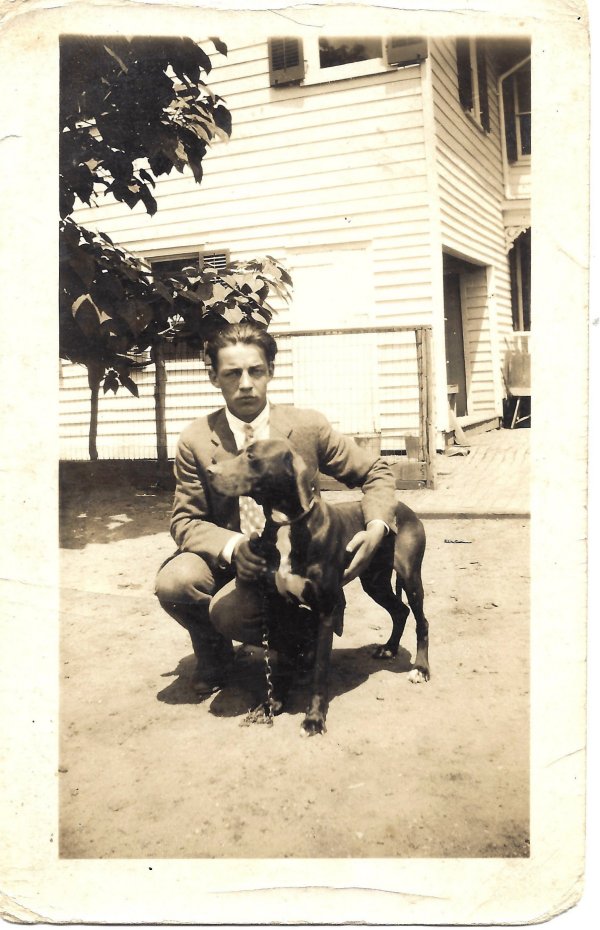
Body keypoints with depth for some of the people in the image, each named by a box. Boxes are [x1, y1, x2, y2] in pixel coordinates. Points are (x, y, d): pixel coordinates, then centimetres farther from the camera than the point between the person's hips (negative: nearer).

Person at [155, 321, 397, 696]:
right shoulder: (196, 440, -6)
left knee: (229, 610, -30)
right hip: (226, 560, 2)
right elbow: (185, 521, -3)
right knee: (174, 581, -29)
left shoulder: (309, 427, -8)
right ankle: (215, 654, 6)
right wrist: (232, 547, -25)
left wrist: (377, 527, -19)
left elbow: (376, 472, 1)